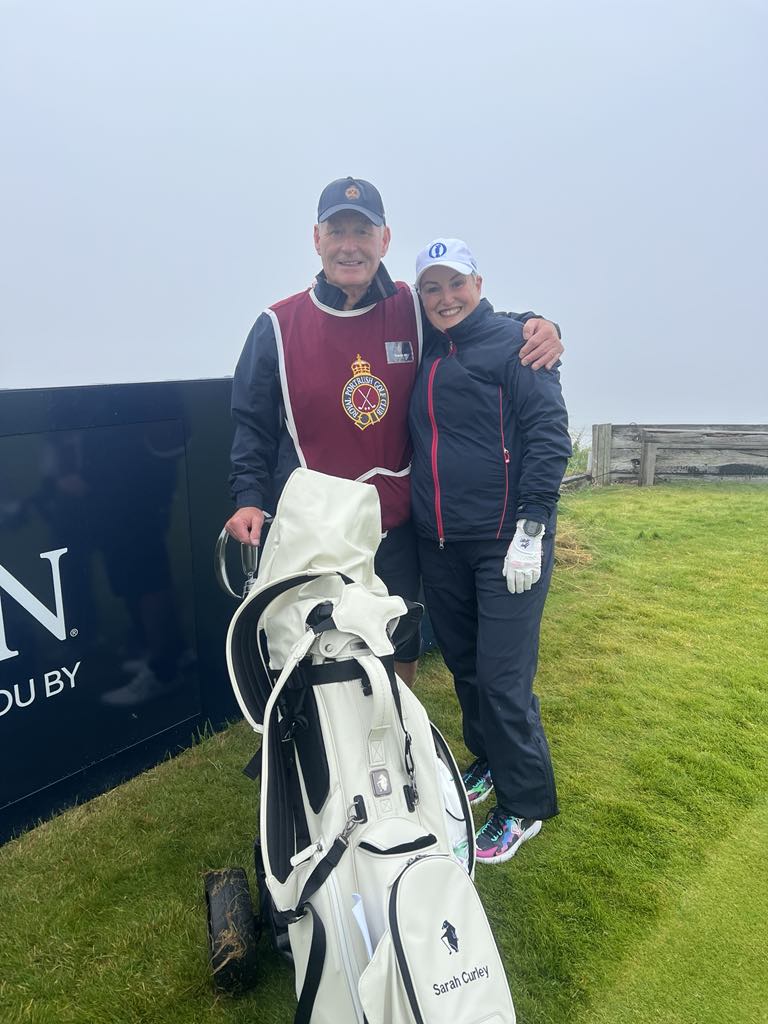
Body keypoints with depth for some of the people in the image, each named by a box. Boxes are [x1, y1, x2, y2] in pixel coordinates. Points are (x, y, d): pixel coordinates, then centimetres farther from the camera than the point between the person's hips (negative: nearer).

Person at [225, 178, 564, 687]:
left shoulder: (415, 310, 2)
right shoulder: (279, 326, 0)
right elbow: (252, 425, 6)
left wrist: (535, 325, -5)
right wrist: (249, 499, -5)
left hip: (395, 530, 2)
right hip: (308, 533, -1)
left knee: (400, 655, 17)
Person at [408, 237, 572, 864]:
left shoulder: (513, 343, -6)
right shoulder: (425, 355, 14)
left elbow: (549, 435, -14)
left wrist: (530, 529, -19)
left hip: (505, 541, -6)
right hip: (440, 545, 7)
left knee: (503, 677, -4)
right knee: (464, 665, 17)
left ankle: (526, 802, 17)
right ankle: (488, 762, 39)